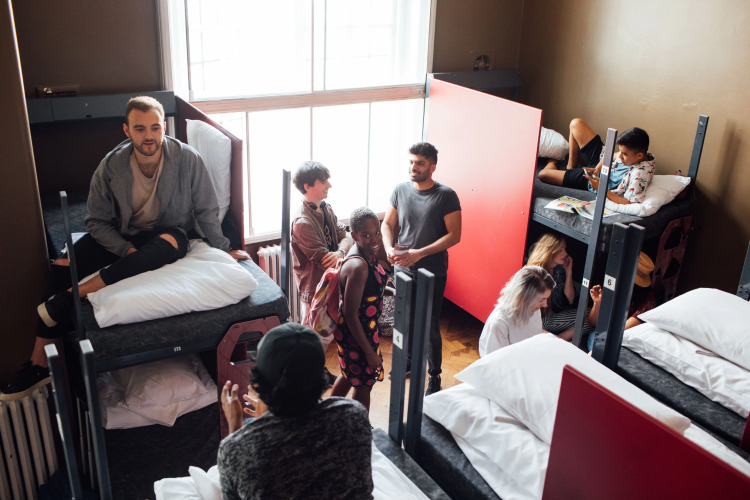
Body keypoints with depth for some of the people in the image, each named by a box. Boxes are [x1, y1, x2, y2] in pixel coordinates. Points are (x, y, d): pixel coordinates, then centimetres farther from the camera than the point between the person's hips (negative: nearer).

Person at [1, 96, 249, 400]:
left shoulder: (187, 159, -18)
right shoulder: (111, 166, -13)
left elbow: (206, 210, -6)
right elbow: (96, 221, -5)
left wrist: (224, 249, -5)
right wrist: (126, 250, -19)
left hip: (169, 234, -2)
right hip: (123, 236, 3)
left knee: (170, 242, -39)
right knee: (63, 266, -16)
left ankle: (70, 296, -32)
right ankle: (40, 362, -7)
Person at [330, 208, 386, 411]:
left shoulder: (369, 253, -4)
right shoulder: (358, 266, -32)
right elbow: (350, 314, -29)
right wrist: (369, 351, -23)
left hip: (365, 326, 9)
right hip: (356, 333, -9)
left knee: (350, 374, 28)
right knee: (364, 382, 12)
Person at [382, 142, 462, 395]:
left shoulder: (446, 196, -13)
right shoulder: (400, 190, 0)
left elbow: (454, 235, -15)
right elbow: (388, 224, 8)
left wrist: (420, 253, -22)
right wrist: (389, 248, -12)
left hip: (432, 273, -4)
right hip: (403, 269, 5)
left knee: (430, 327, 2)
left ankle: (434, 375, 20)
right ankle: (408, 358, 43)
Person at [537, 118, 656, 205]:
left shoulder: (640, 174, -41)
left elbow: (629, 204, -40)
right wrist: (602, 163, -14)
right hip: (601, 161, 7)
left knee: (543, 174, -7)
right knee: (576, 123, 8)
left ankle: (552, 163, 37)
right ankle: (571, 167, 31)